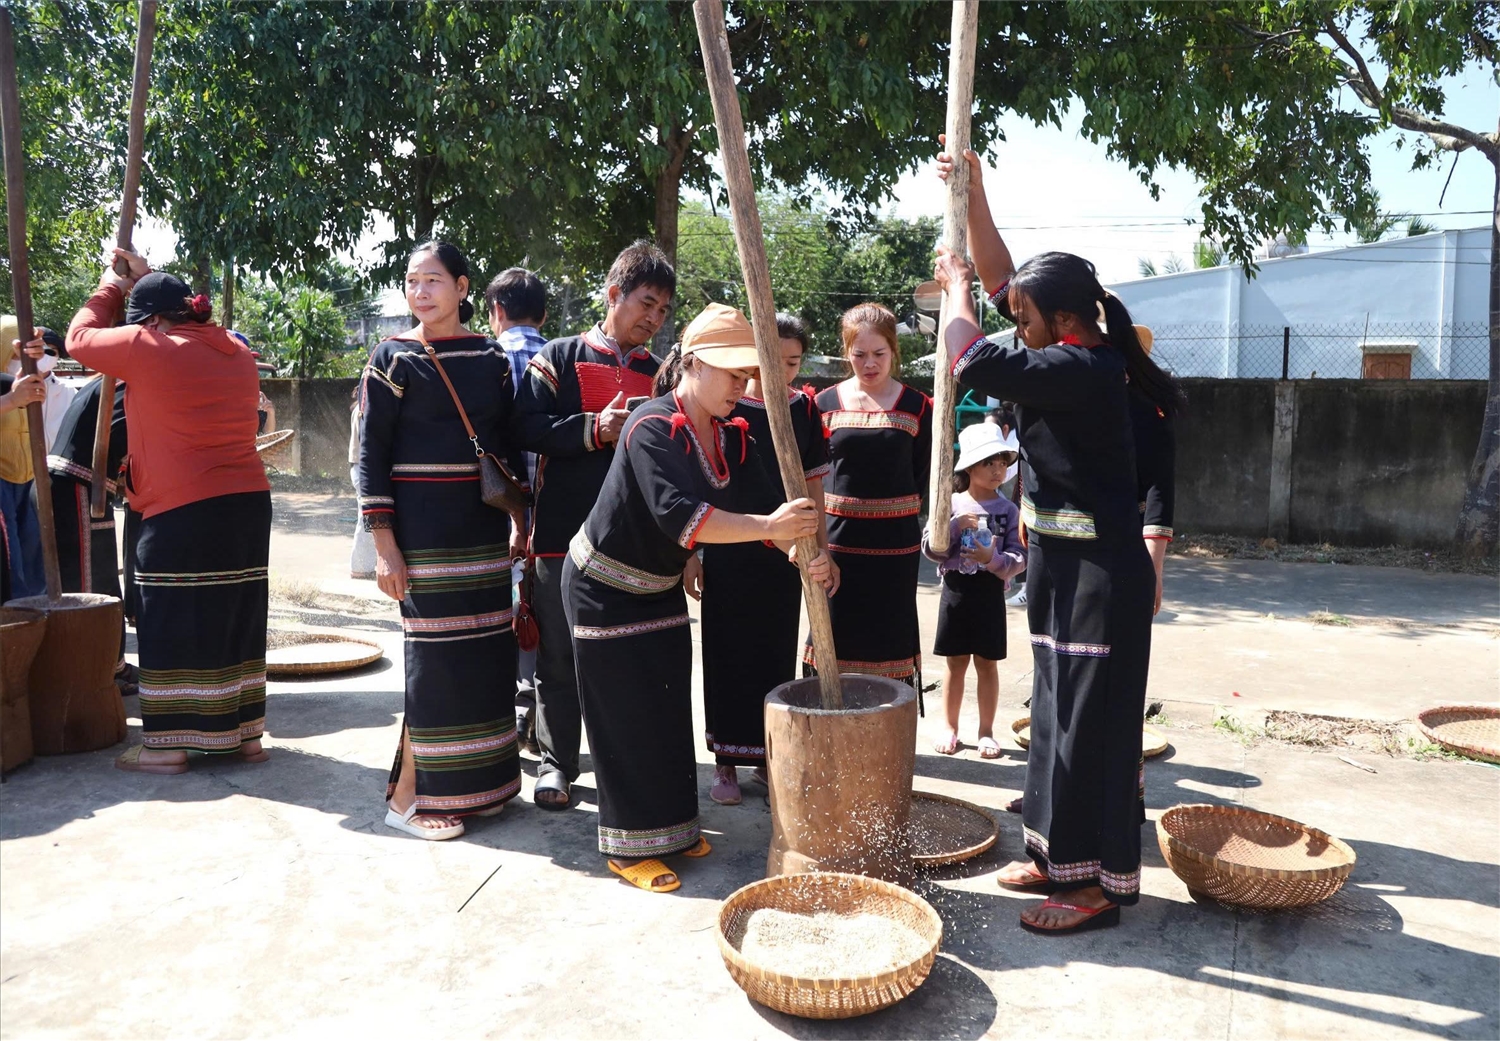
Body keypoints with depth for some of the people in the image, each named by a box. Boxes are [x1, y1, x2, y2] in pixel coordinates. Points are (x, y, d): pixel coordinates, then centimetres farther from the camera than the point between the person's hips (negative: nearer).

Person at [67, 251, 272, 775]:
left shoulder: (145, 346, -7)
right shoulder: (237, 353, 11)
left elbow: (80, 338, 12)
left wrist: (109, 289, 27)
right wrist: (152, 281, 36)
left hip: (181, 513, -7)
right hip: (249, 503, 7)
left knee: (172, 626, 2)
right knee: (235, 618, 12)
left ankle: (167, 745, 9)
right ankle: (246, 734, 18)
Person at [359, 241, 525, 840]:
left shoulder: (491, 358, 9)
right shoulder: (393, 358, -3)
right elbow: (371, 454, -6)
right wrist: (384, 544, -12)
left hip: (484, 526, 5)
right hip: (422, 527, -5)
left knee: (486, 652, 8)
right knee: (434, 654, -4)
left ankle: (473, 783, 23)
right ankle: (406, 796, 10)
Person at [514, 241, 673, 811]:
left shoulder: (659, 371, 13)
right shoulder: (559, 357, 2)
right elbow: (529, 428, -8)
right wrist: (594, 429, -18)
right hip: (563, 534, -3)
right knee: (560, 656, 6)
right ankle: (555, 763, 20)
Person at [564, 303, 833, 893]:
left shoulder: (730, 435, -4)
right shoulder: (652, 427, -28)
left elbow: (761, 503, -12)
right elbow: (678, 513, -41)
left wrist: (804, 553, -31)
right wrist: (768, 527, -46)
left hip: (660, 588, 8)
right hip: (605, 588, -7)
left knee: (670, 708, 14)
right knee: (627, 717, 0)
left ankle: (671, 827, 29)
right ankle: (629, 847, 13)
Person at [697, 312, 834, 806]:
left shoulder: (805, 410, 4)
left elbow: (813, 487, 9)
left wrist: (822, 552, 8)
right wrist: (691, 553, -2)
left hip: (784, 557, 3)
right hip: (727, 555, -3)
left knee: (778, 656, 9)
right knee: (728, 655, 6)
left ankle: (767, 756, 24)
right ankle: (726, 762, 18)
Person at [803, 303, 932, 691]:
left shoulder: (916, 406, 0)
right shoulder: (826, 403, 3)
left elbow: (923, 475, 6)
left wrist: (891, 508, 5)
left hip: (895, 542, -1)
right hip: (837, 539, 1)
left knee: (891, 635, 6)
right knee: (835, 633, 6)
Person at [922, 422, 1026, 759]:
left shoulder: (1008, 510, -1)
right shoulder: (951, 504, 0)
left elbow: (1020, 557, -5)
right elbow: (930, 548, -3)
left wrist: (993, 559, -22)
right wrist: (955, 527, -18)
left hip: (990, 592, 0)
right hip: (956, 589, 0)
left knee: (986, 664, 8)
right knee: (955, 663, 9)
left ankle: (986, 731, 20)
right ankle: (950, 728, 21)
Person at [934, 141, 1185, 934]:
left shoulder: (1083, 371, -21)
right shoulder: (1078, 360, 8)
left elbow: (974, 363, -24)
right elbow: (1003, 277, 15)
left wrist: (955, 288, -6)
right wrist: (972, 194, 11)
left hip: (1098, 570, -10)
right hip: (1065, 564, 10)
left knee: (1092, 720, -1)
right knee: (1060, 711, 16)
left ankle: (1102, 883, 11)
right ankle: (1066, 855, 28)